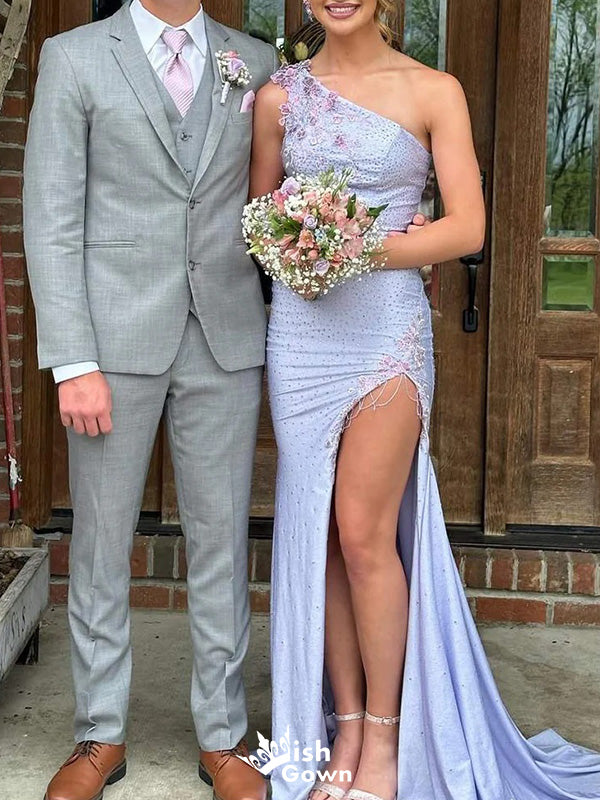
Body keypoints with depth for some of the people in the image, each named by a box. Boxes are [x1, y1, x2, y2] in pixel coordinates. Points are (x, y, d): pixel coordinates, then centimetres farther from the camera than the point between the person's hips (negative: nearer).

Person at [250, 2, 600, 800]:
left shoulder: (434, 92, 1)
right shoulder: (279, 95, 9)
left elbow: (467, 227, -4)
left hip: (387, 324, -3)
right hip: (300, 329, 3)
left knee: (364, 532, -7)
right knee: (316, 533, 5)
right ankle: (344, 731, 18)